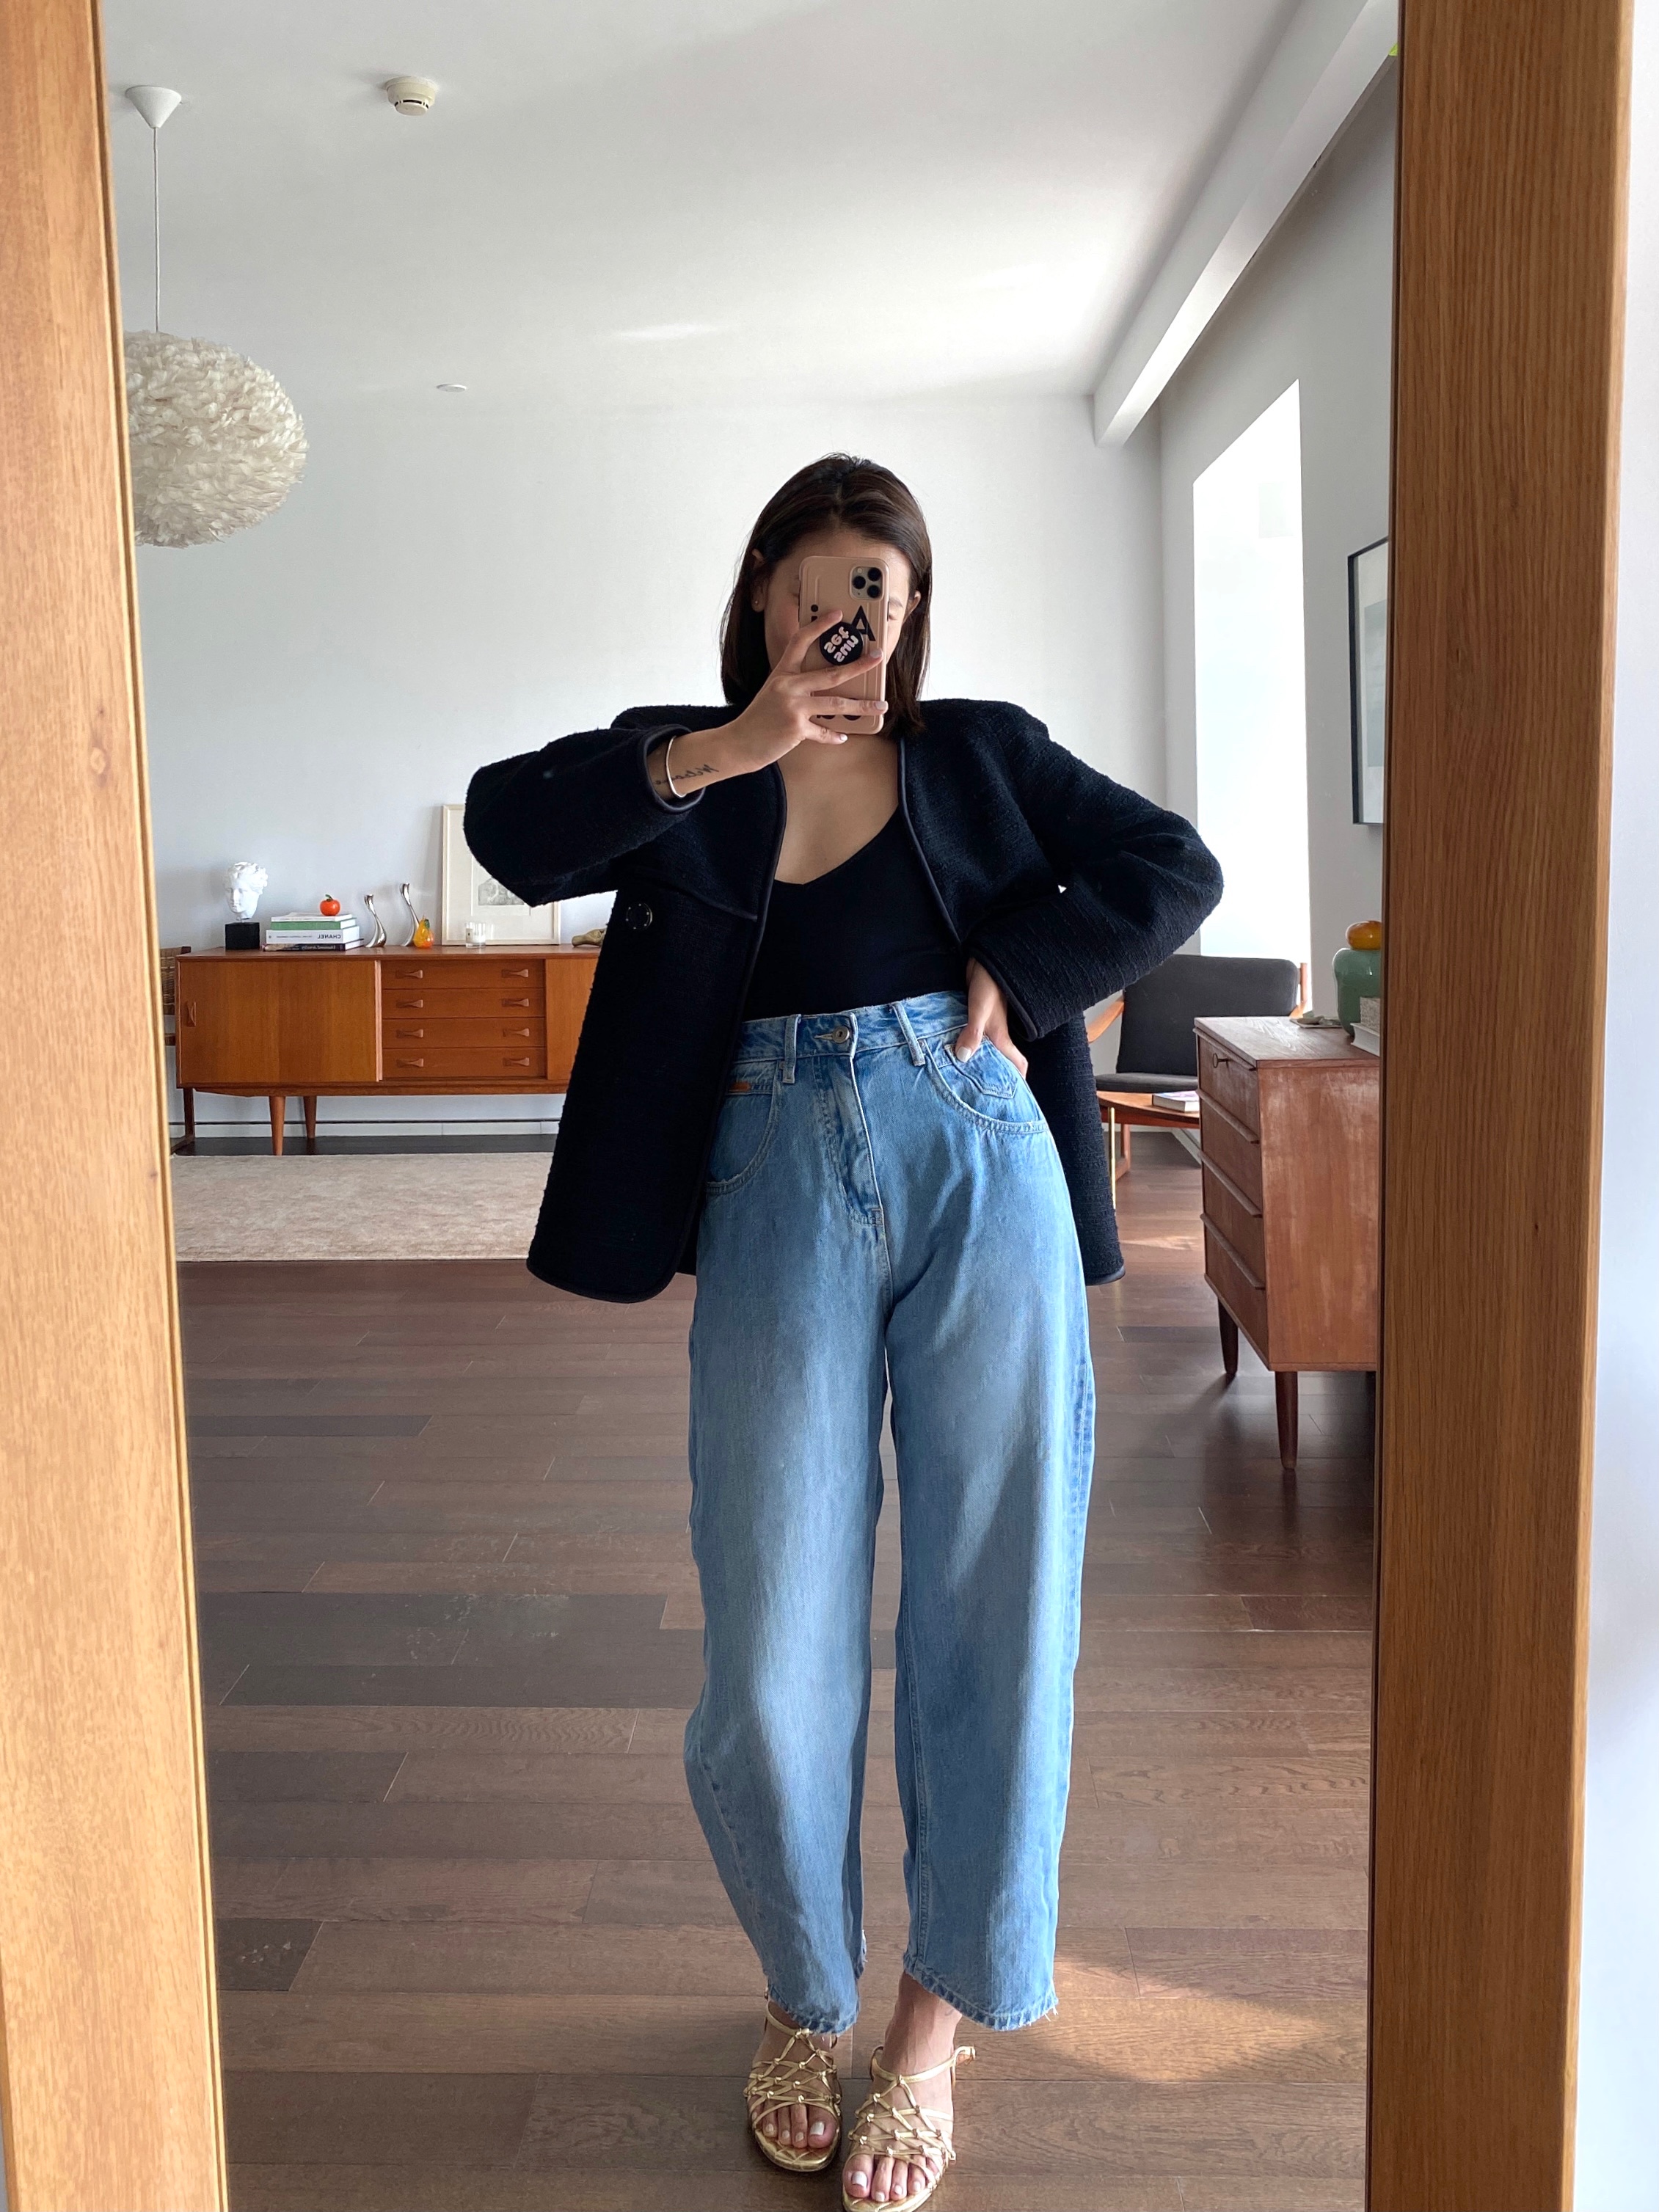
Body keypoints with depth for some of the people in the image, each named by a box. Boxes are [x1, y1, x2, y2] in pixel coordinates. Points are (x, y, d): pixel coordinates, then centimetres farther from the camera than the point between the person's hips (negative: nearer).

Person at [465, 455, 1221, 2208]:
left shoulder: (982, 755, 13)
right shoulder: (683, 765, 10)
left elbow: (1175, 869, 9)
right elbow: (509, 830, -7)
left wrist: (1019, 974, -4)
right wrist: (724, 746, -17)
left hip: (981, 1171, 1)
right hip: (778, 1192, 0)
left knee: (996, 1607, 3)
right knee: (775, 1648, 1)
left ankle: (934, 2030, 21)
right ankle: (803, 1995, 28)